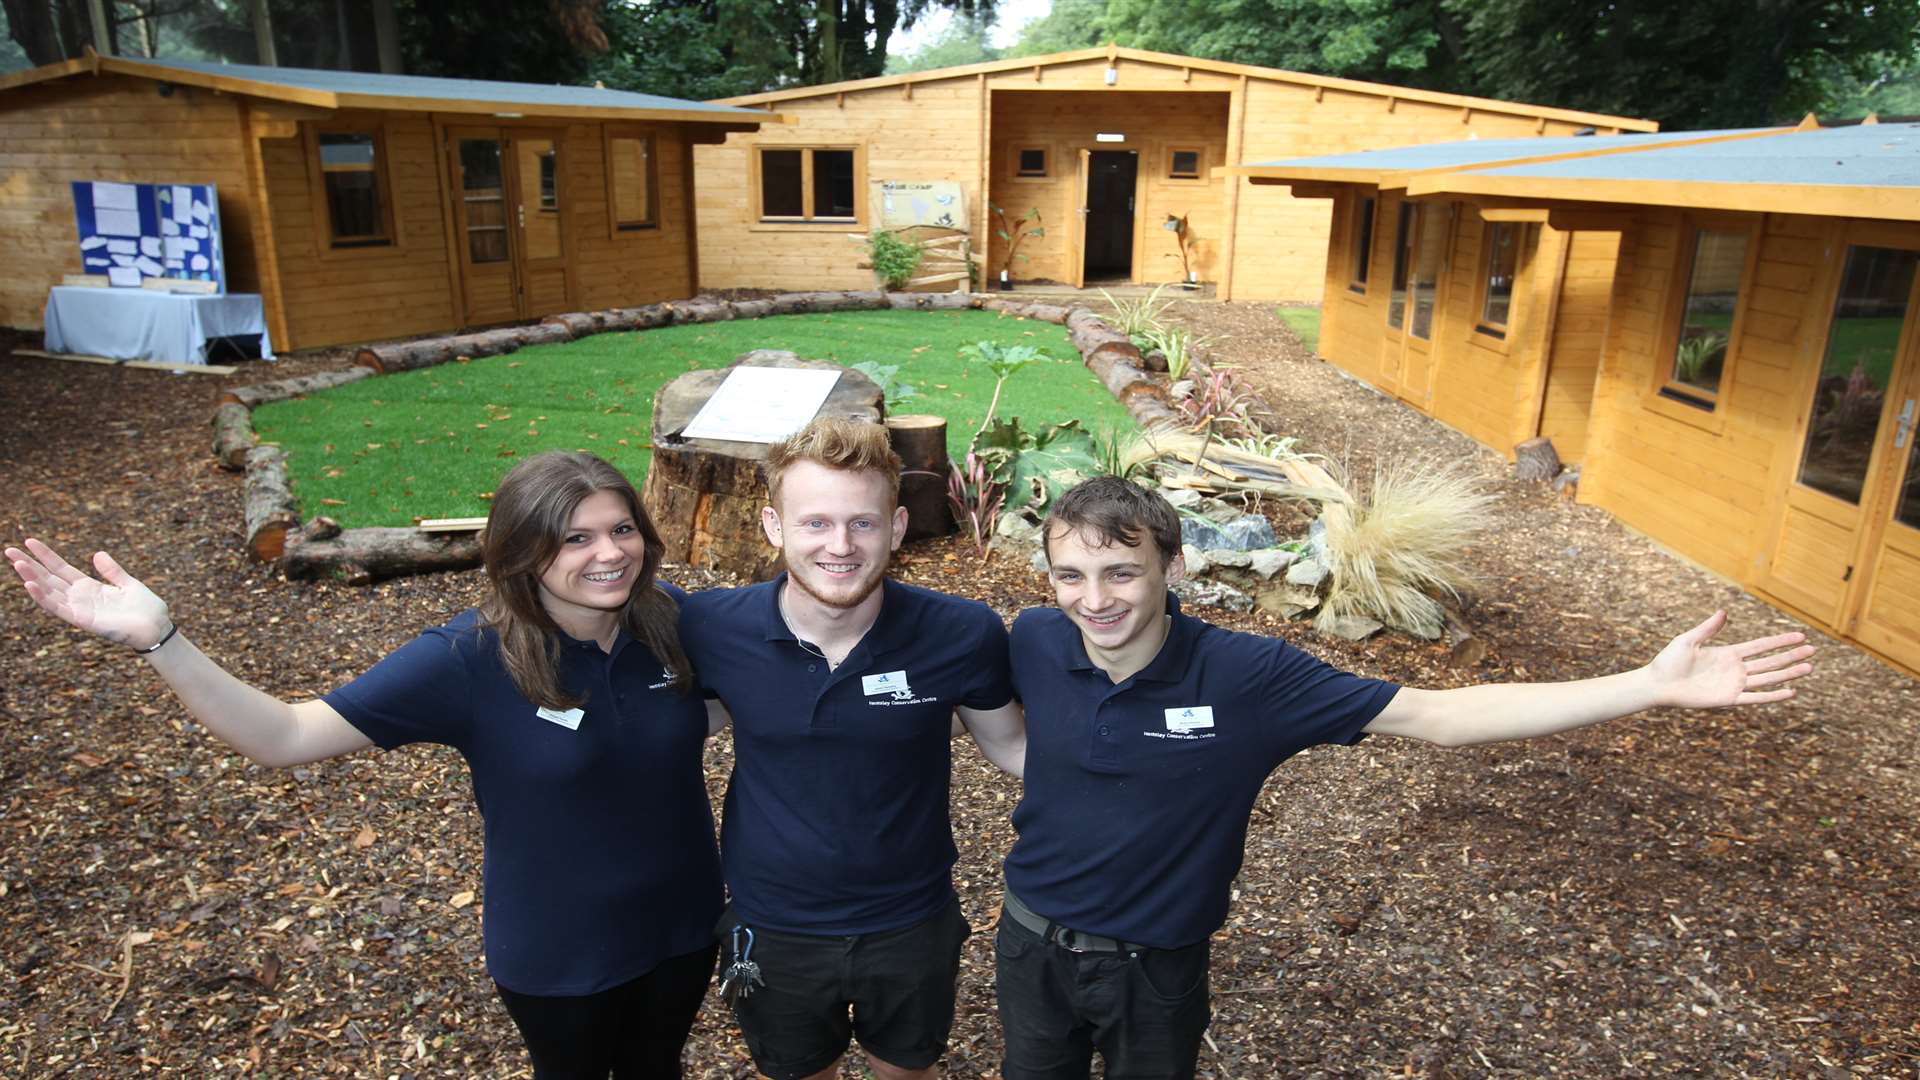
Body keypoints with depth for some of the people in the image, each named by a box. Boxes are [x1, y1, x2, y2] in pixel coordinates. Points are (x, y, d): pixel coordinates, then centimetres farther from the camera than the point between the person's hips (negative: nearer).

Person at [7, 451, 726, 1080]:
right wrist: (157, 639, -36)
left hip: (680, 925, 3)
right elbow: (287, 736, -25)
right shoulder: (470, 659, -26)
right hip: (556, 953, -2)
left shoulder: (670, 620, -17)